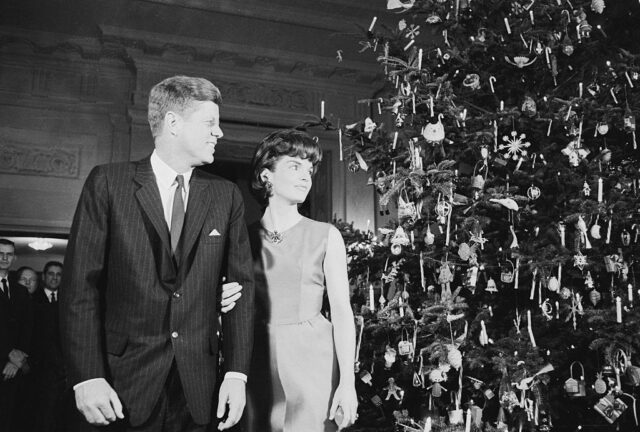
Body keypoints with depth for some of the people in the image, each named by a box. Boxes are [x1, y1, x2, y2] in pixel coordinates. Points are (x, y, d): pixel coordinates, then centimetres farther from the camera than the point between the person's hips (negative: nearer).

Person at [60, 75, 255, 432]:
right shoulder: (108, 182, -3)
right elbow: (81, 283, -5)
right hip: (125, 381, -2)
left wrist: (237, 373, -4)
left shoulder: (227, 196, 4)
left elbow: (241, 285, 3)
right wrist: (87, 376, -12)